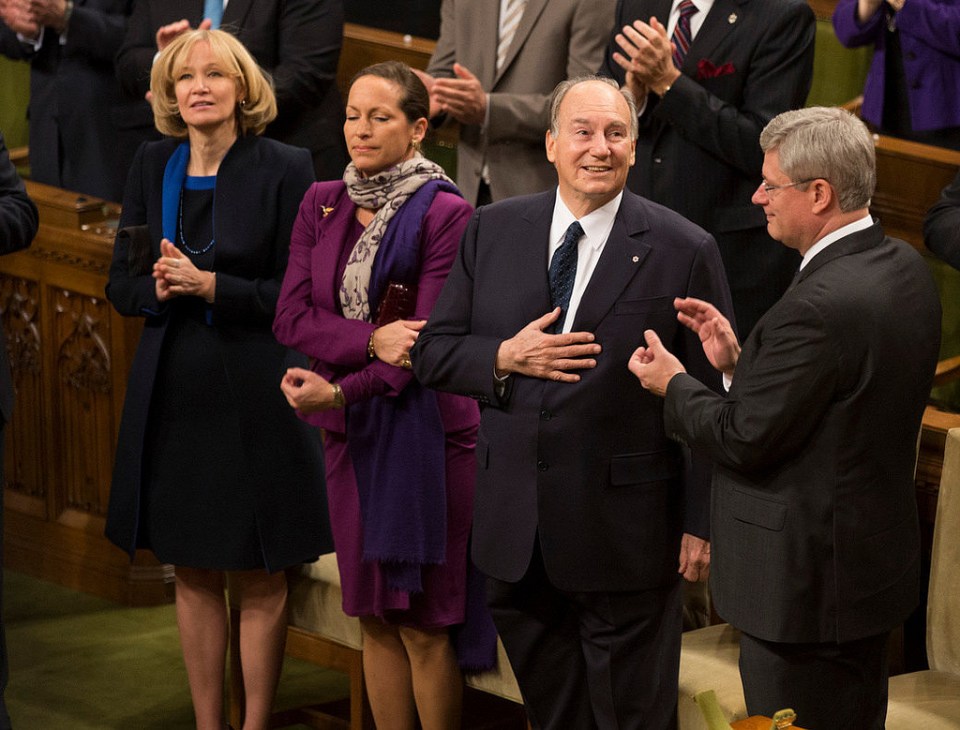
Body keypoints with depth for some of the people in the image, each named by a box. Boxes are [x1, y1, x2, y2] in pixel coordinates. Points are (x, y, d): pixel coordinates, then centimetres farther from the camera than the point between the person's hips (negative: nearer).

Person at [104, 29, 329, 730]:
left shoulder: (285, 168, -7)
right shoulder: (153, 166, 7)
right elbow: (121, 284, 9)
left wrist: (209, 285, -19)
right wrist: (160, 288, -12)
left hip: (253, 395, -4)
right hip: (173, 393, 4)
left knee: (259, 578, 3)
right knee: (194, 573, 11)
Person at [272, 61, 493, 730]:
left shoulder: (444, 213, -10)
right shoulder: (322, 205, 7)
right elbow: (292, 317, -2)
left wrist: (340, 391, -17)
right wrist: (372, 338, -17)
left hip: (424, 429, -5)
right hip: (351, 431, 5)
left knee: (423, 623, -1)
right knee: (374, 617, 10)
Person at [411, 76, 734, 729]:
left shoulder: (685, 252, -6)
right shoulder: (492, 231, 5)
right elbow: (433, 353, 7)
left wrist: (702, 523, -8)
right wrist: (505, 357, -14)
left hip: (625, 531, -4)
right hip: (515, 528, 4)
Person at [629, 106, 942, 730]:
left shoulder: (821, 306, -28)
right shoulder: (904, 268, 2)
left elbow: (746, 439, -21)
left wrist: (674, 385, -4)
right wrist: (740, 361, 5)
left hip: (805, 580, -10)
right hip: (878, 559, 10)